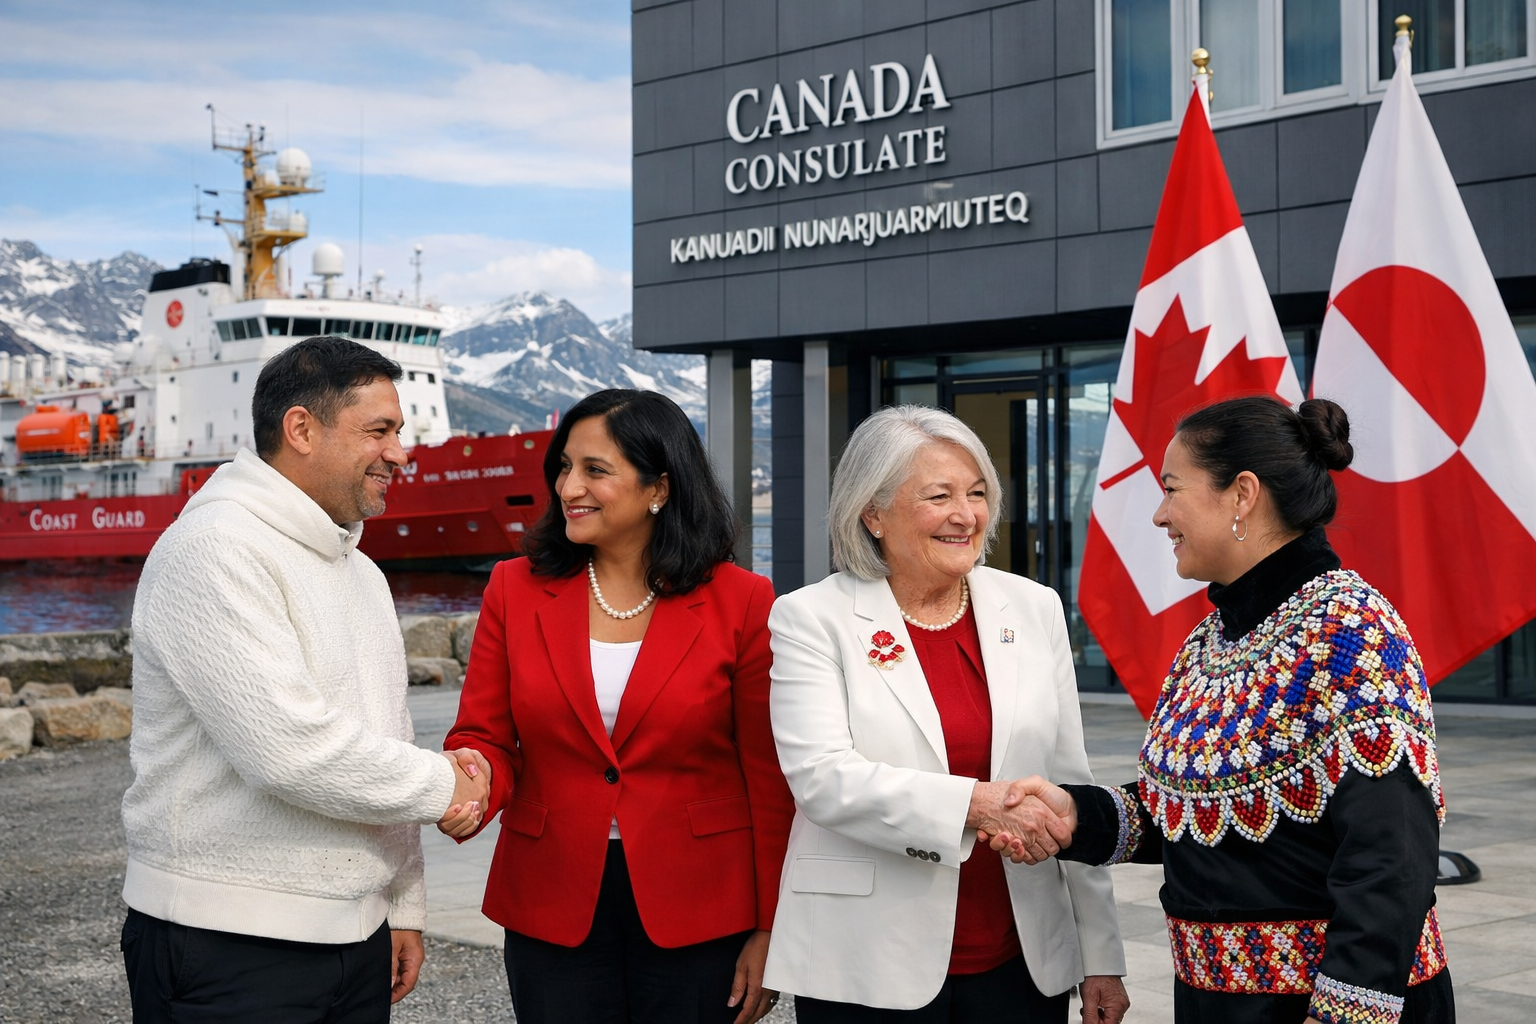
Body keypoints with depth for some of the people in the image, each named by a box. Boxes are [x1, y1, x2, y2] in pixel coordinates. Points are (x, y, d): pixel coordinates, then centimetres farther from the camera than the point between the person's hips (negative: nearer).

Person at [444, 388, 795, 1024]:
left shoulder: (741, 602, -5)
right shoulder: (516, 590, 2)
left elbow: (771, 779, -4)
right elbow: (484, 737, 3)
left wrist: (769, 931, -5)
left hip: (698, 913, -2)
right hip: (553, 909, 2)